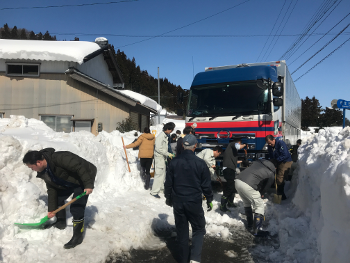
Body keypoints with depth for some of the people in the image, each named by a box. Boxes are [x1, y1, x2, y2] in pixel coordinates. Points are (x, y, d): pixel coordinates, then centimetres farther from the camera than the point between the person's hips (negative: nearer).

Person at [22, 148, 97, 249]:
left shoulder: (59, 158, -33)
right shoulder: (44, 171, -2)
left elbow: (80, 167, -36)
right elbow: (51, 189, 4)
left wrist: (88, 185, -37)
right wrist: (51, 209, 3)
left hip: (83, 181, -9)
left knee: (76, 208, -14)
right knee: (58, 199, 13)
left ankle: (78, 237, 0)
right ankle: (61, 223, 36)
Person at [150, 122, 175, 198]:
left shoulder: (165, 136, 11)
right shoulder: (160, 136, -18)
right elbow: (158, 148, -22)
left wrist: (168, 154, 11)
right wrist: (168, 154, -19)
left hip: (163, 157, 10)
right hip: (159, 157, -10)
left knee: (163, 173, 19)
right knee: (159, 174, -9)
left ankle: (161, 187, 34)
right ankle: (154, 191, -4)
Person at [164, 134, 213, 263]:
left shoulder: (174, 162, -4)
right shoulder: (200, 163, -11)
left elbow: (168, 183, 3)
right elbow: (206, 185, -5)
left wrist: (168, 198, 17)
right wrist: (209, 200, 10)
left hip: (178, 202, 3)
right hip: (194, 202, -2)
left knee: (182, 231, 15)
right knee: (198, 229, 14)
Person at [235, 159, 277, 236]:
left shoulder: (258, 162, 22)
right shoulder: (271, 174, 9)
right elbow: (265, 188, 15)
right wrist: (259, 195, 36)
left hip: (238, 180, 6)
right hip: (247, 185, -6)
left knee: (247, 203, 27)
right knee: (259, 206, 13)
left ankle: (249, 225, 36)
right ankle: (256, 230, 12)